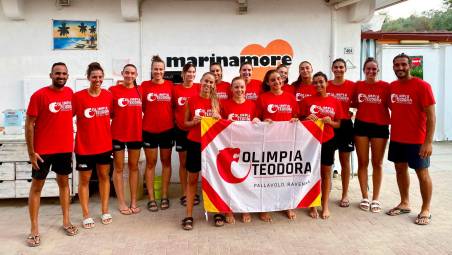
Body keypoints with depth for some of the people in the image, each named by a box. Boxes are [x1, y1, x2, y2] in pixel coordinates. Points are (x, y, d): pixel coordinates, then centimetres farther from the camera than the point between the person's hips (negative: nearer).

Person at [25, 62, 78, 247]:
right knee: (37, 186, 5)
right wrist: (31, 152, -11)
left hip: (65, 148, 5)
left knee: (64, 182, 14)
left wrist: (71, 143, 13)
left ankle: (66, 221, 28)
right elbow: (29, 124, -9)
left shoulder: (70, 93, 3)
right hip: (43, 150, -5)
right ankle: (34, 229, 14)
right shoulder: (39, 95, -11)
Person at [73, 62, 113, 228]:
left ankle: (105, 211, 27)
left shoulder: (108, 96, -1)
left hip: (105, 144, 4)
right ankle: (86, 215, 19)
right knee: (84, 179, 7)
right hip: (84, 146, -3)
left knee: (104, 176, 13)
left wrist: (111, 134, 7)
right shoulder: (78, 96, -11)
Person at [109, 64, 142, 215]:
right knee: (119, 168, 6)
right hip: (118, 134, -3)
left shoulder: (139, 90, 5)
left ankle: (134, 201, 20)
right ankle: (121, 203, 15)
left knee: (134, 167, 11)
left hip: (136, 134, 3)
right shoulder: (113, 90, -5)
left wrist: (141, 127, 3)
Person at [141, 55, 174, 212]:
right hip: (149, 130, -1)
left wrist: (174, 121, -2)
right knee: (151, 163, 6)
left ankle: (164, 196, 20)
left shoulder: (170, 85, 1)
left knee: (166, 162, 9)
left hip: (167, 129, 1)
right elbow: (140, 107, 3)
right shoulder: (144, 85, -2)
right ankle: (151, 198, 14)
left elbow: (174, 106, 6)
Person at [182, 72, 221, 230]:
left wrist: (218, 117, -12)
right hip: (194, 142, -1)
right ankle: (189, 216, 8)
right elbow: (185, 123, 6)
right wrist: (194, 122, -14)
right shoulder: (191, 100, 1)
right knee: (192, 179, 4)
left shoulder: (216, 101, 4)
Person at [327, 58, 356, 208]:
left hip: (345, 125, -1)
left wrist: (352, 112, -8)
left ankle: (345, 195, 17)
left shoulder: (352, 86, -1)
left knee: (345, 161, 6)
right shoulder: (326, 85, 3)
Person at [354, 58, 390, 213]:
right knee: (362, 162, 6)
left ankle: (376, 198, 17)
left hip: (380, 126, -1)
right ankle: (365, 197, 17)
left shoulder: (385, 86, -3)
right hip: (361, 126, 2)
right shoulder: (358, 85, 4)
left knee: (377, 163, 7)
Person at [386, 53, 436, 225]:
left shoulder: (422, 86, -13)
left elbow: (431, 116, -14)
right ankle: (404, 203, 29)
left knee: (422, 173, 5)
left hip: (417, 140, -6)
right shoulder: (391, 87, 5)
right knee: (400, 170, 14)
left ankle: (426, 210, 17)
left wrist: (428, 142, -19)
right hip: (396, 138, 6)